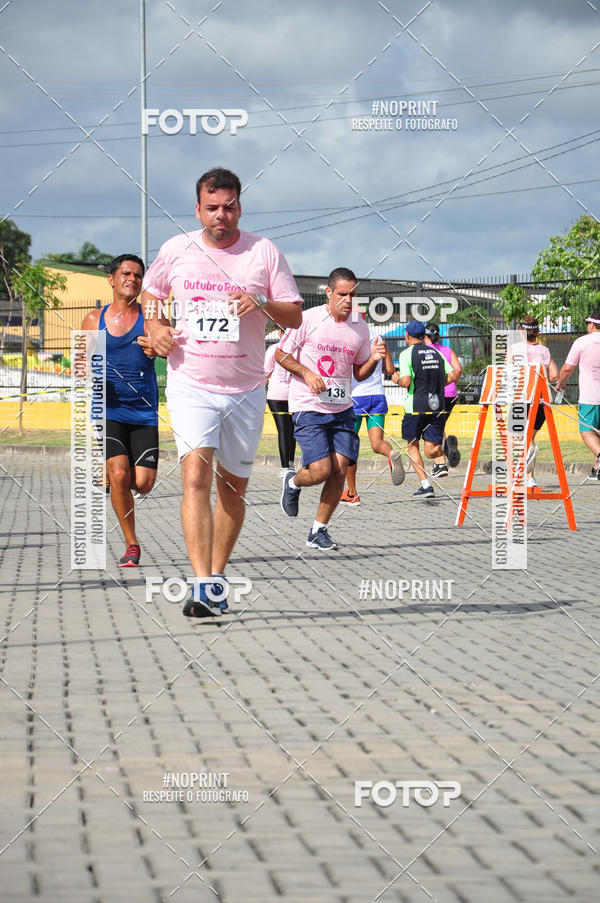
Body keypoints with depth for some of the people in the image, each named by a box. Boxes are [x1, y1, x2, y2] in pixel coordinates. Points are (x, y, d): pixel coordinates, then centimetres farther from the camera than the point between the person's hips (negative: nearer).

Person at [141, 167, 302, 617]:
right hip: (190, 386, -2)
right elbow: (151, 292, 21)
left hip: (245, 390, 2)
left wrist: (263, 304, -17)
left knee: (234, 487, 9)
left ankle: (218, 575, 27)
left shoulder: (264, 252, 1)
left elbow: (295, 315, 3)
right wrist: (154, 327, 2)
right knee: (196, 475, -19)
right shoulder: (175, 251, 3)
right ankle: (202, 586, -26)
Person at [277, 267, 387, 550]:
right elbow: (280, 355, 1)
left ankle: (318, 531, 10)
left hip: (341, 408, 4)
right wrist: (307, 373, -14)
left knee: (339, 470, -5)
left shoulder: (360, 327, 6)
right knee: (320, 471, -15)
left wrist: (374, 359, -6)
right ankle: (293, 482, 21)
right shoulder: (308, 320, -8)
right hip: (308, 407, -4)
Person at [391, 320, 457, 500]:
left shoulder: (407, 354, -4)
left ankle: (426, 485, 3)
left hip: (416, 407, -4)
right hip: (437, 406, 4)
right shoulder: (436, 353, 12)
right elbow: (452, 375, 6)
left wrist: (397, 380, 8)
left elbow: (406, 382, -14)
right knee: (430, 451, 4)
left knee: (412, 446, 14)